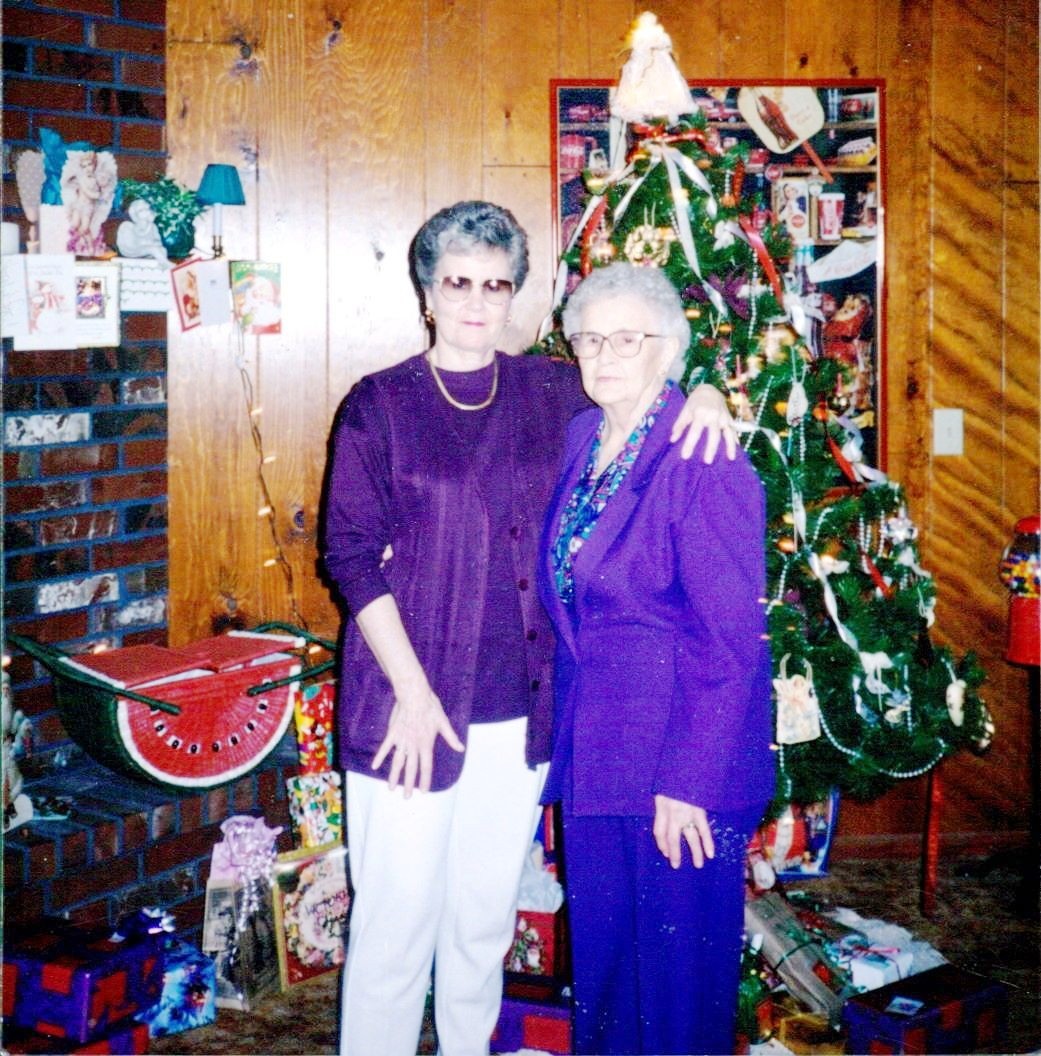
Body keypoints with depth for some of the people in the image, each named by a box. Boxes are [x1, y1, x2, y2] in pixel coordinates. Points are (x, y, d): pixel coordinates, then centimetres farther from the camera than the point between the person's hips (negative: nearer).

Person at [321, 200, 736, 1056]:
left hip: (520, 704, 3)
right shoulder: (380, 405, -4)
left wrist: (701, 395, -5)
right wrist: (412, 690, -13)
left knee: (487, 913, 15)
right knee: (397, 914, 2)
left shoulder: (552, 392, 6)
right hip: (411, 701, -3)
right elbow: (352, 555, -7)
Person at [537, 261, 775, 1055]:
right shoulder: (580, 440, 7)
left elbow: (732, 640, -17)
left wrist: (690, 779, -18)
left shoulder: (703, 460, -16)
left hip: (681, 754, -7)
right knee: (599, 951, 17)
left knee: (680, 957, 6)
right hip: (592, 744, 7)